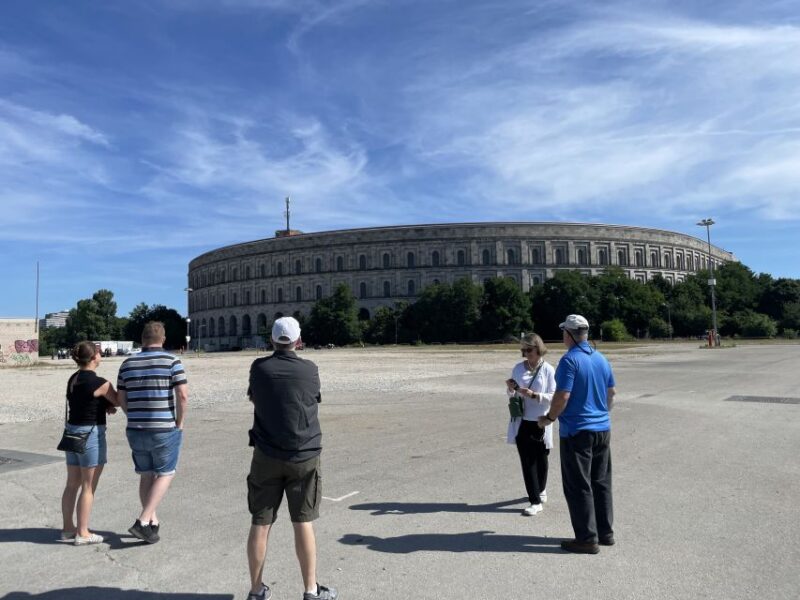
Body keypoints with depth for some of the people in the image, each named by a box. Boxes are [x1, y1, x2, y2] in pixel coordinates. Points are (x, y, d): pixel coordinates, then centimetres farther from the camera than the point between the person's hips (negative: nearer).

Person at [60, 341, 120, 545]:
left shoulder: (73, 379, 6)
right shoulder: (100, 383, -18)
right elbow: (120, 402, -5)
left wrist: (106, 407, 2)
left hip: (72, 432, 8)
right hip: (91, 435, -8)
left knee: (72, 484, 17)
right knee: (88, 487, 3)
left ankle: (67, 529, 27)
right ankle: (82, 533, 11)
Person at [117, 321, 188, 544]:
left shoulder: (127, 364, 5)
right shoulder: (171, 361, -9)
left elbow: (121, 400, 7)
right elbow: (183, 395, -16)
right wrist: (180, 423, -3)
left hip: (136, 431, 4)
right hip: (165, 430, -4)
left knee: (146, 476, 19)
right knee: (165, 475, 11)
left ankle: (153, 522, 25)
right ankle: (143, 521, 1)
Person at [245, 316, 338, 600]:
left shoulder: (259, 368, -5)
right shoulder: (309, 370, -7)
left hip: (267, 456, 1)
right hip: (304, 456, -1)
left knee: (260, 524, 9)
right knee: (303, 523, 7)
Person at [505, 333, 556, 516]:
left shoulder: (548, 370, -7)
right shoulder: (518, 368, 4)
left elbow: (553, 397, -10)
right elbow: (512, 395, 10)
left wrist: (534, 395, -24)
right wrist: (511, 389, -12)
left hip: (540, 423, -2)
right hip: (522, 422, 2)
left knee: (540, 459, 14)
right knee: (527, 461, 2)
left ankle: (540, 490, 39)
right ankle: (535, 501, 11)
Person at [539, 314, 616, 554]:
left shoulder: (570, 360, -17)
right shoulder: (601, 358, 7)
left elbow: (562, 396, -21)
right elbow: (612, 391, 16)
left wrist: (550, 417, -6)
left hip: (577, 431, -8)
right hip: (603, 429, 8)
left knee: (579, 487, 1)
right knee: (601, 483, 16)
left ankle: (587, 539, 6)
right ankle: (605, 532, 25)